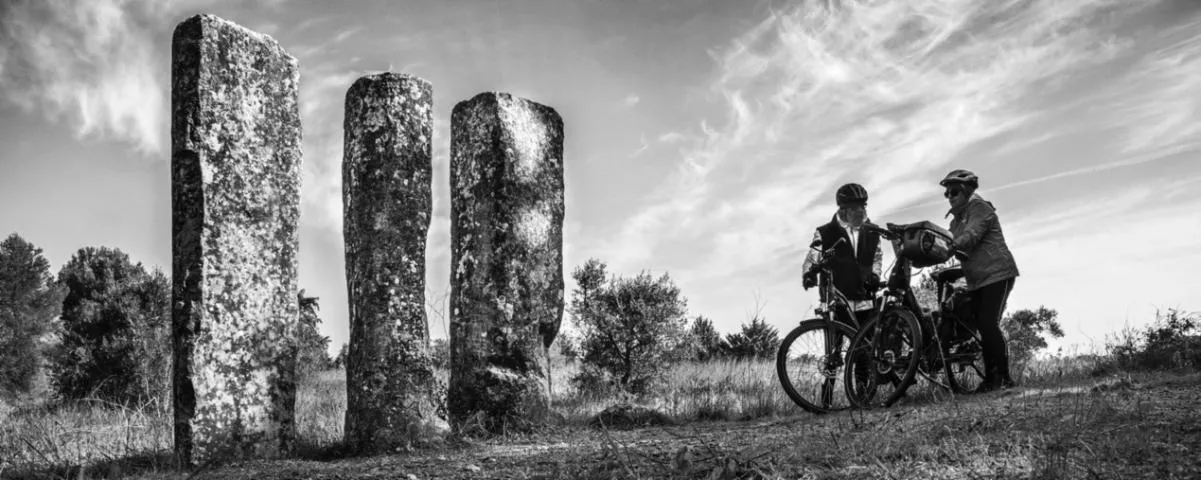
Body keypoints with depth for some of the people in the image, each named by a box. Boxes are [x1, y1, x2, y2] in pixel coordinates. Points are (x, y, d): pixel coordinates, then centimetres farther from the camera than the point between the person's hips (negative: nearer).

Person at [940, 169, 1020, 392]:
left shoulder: (980, 208, -7)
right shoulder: (957, 220, 19)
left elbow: (971, 236, -23)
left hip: (997, 275, -8)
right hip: (976, 281, 8)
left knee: (989, 324, -16)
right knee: (982, 328, 4)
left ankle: (1004, 377, -10)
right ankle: (990, 378, 8)